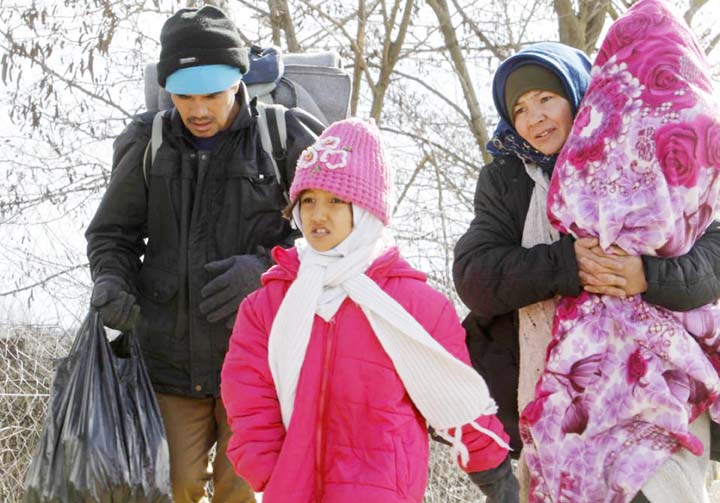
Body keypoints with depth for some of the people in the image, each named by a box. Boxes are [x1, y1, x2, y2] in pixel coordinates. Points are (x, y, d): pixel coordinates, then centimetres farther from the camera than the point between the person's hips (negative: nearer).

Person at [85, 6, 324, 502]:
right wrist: (111, 284, -10)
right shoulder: (149, 146, 2)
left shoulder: (284, 140, -4)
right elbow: (112, 233, 11)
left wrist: (265, 268, -18)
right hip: (170, 362, 2)